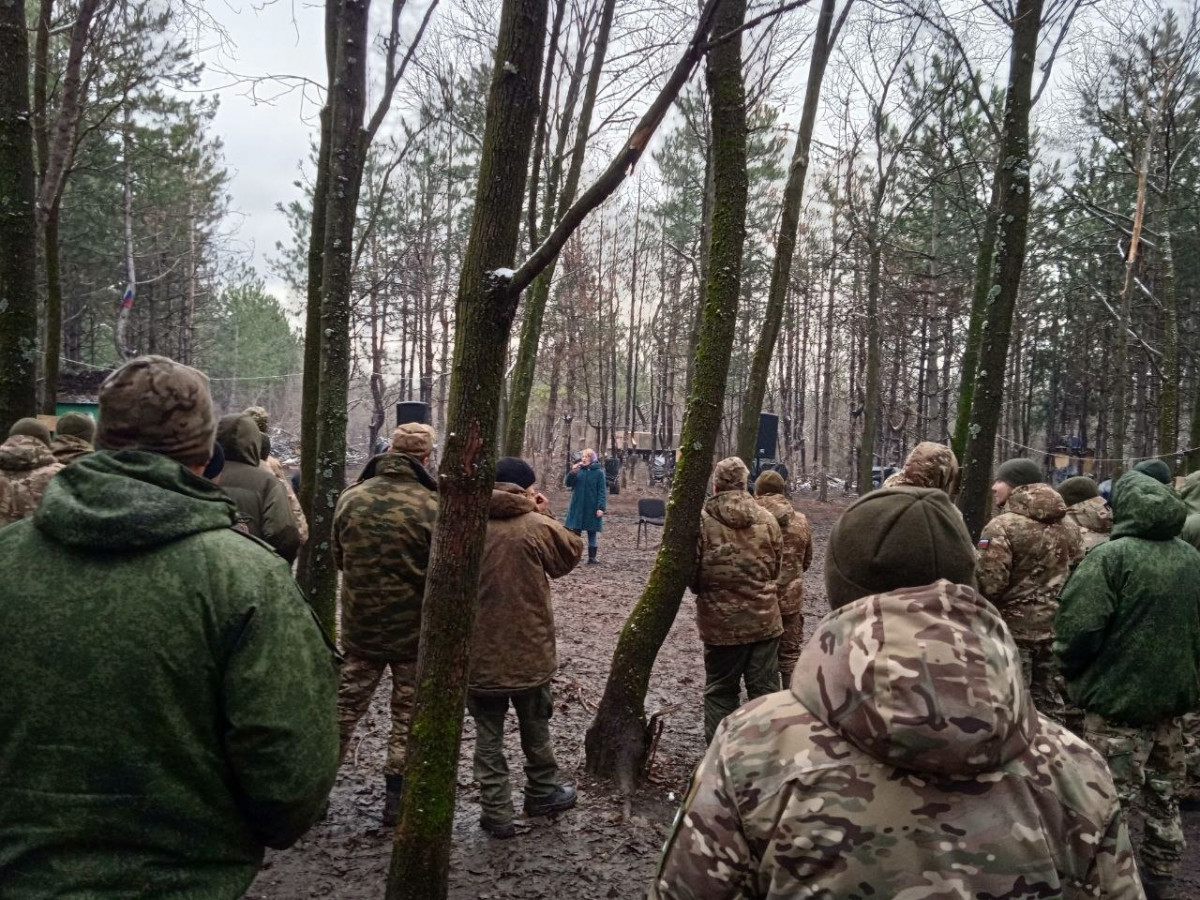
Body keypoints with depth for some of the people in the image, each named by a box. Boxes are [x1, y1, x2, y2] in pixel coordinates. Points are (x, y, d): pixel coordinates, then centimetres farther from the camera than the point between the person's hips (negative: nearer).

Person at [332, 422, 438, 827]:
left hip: (359, 625, 3)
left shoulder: (351, 498, -6)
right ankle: (396, 797, 19)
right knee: (409, 716, 12)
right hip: (414, 629, -3)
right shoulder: (431, 507, -20)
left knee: (345, 706, 17)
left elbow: (338, 557, 8)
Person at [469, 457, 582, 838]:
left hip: (479, 652, 2)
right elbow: (571, 553, 3)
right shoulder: (536, 526, -14)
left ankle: (496, 813, 12)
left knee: (488, 735, 10)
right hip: (528, 650, -1)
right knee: (535, 727, 20)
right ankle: (542, 792, 36)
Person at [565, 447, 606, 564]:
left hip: (592, 508, -3)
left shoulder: (598, 472, -5)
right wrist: (572, 472, -17)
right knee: (575, 531, 7)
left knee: (592, 532, 5)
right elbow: (568, 483, 0)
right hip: (578, 507, 3)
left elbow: (602, 491, -8)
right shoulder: (578, 470, 5)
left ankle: (592, 557, 10)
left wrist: (601, 507, -17)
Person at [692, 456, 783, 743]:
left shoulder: (702, 519, -11)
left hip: (720, 621, -2)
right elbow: (777, 568, 9)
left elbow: (691, 571, -7)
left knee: (720, 691, 10)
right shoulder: (766, 519, 0)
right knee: (765, 689, 11)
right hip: (764, 618, 2)